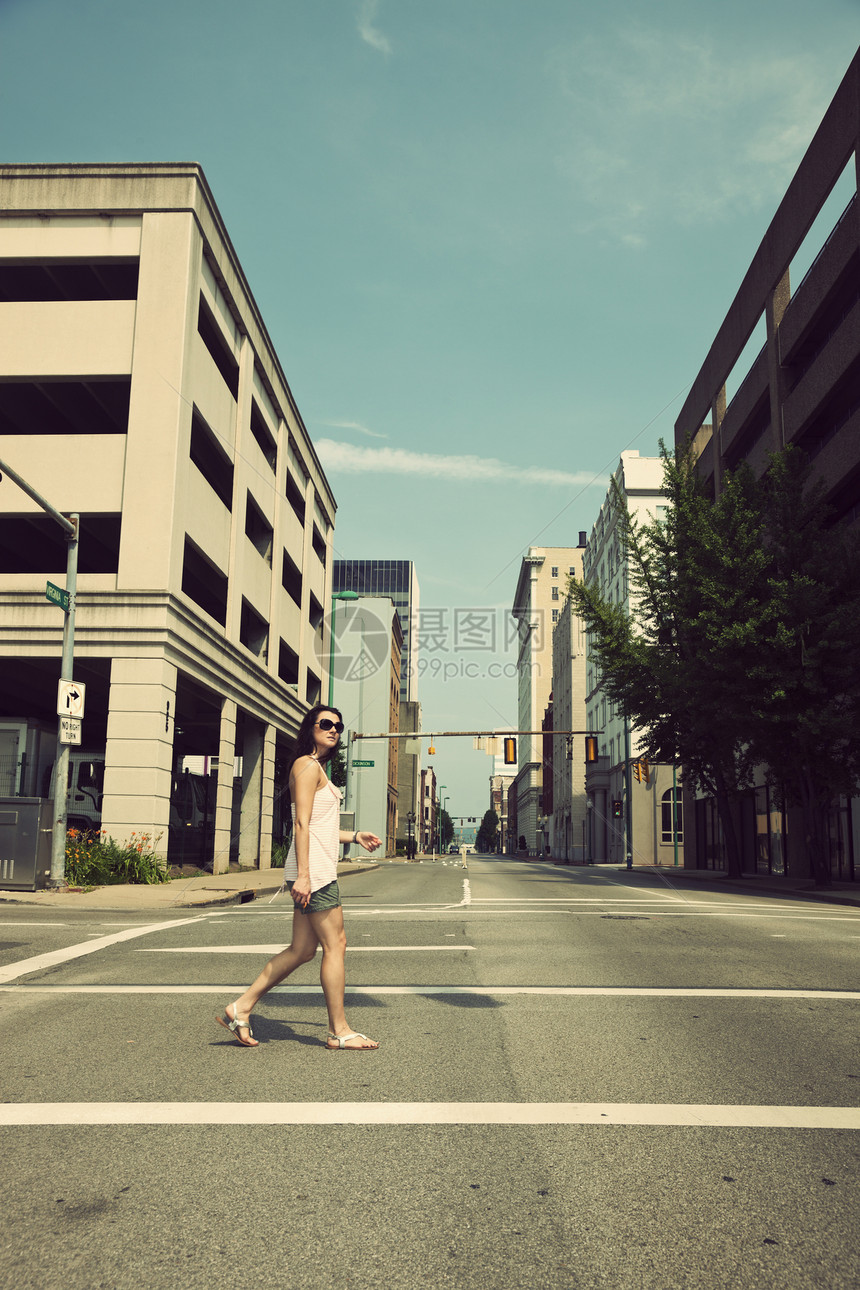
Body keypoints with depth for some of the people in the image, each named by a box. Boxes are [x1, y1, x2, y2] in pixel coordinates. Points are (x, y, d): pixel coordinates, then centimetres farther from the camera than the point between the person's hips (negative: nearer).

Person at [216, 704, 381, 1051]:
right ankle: (339, 1031, 6)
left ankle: (240, 1008, 13)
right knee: (335, 944, -3)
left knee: (302, 949, 10)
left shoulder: (316, 769, 22)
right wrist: (303, 875, -23)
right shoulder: (308, 765, -9)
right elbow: (301, 823, -17)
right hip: (314, 869, -10)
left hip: (315, 871, 10)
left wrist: (355, 837, 27)